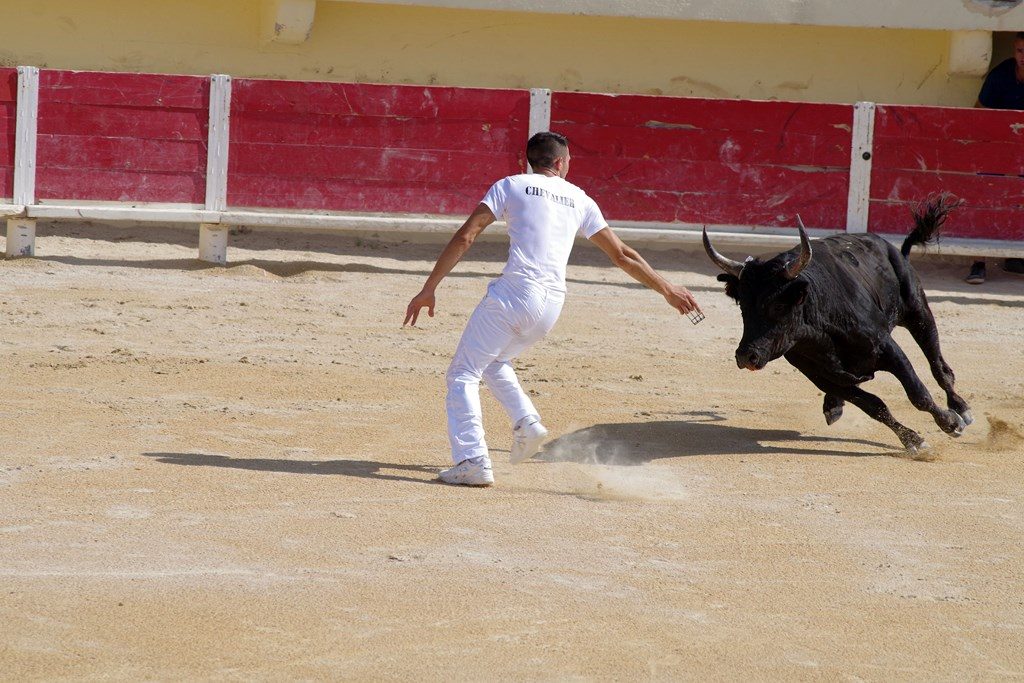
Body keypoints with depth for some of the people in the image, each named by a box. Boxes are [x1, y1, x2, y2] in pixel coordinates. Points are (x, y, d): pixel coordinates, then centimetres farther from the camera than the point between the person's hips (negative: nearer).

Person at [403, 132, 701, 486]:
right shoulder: (580, 200, 18)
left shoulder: (511, 186, 9)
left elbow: (464, 237, -1)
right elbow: (623, 255, 21)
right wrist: (667, 289, 31)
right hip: (552, 303, 5)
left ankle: (472, 460, -14)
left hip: (514, 291, -5)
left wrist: (429, 288, 0)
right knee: (493, 361, 30)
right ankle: (526, 423, 8)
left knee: (463, 373, 1)